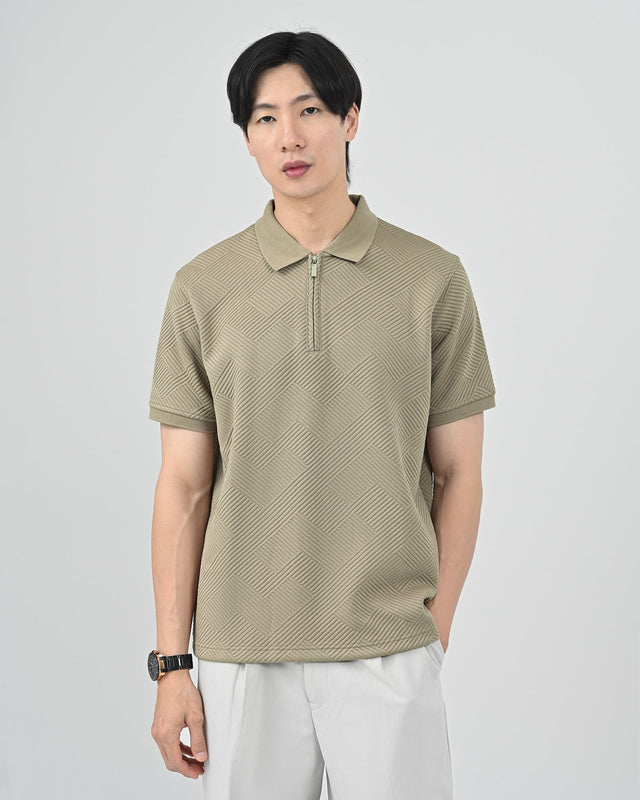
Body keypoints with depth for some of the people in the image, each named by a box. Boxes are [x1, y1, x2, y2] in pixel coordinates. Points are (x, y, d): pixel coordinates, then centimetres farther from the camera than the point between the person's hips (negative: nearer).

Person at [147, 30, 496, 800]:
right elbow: (183, 484, 2)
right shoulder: (203, 287, 2)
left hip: (389, 652, 0)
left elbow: (456, 473, 4)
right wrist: (171, 663, 0)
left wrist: (434, 629, 0)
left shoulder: (434, 279, 0)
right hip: (243, 651, 1)